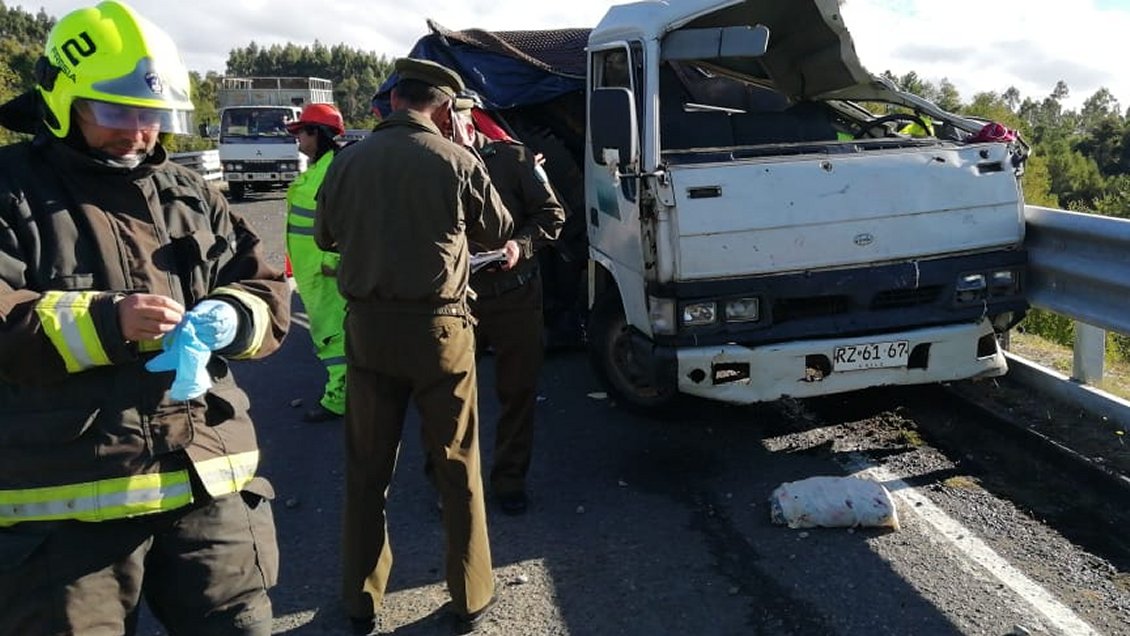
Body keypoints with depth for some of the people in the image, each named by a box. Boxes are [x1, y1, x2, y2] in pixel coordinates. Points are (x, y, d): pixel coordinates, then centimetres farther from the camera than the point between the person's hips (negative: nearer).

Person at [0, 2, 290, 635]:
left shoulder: (192, 195, 15)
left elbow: (266, 290, 12)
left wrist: (231, 317, -10)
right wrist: (102, 321, -25)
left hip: (210, 486, 4)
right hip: (65, 507, -3)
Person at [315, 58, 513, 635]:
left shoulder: (350, 160, -3)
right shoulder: (456, 162, -10)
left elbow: (324, 236, 10)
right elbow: (499, 232, 5)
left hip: (367, 326, 2)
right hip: (438, 326, -2)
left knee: (366, 468, 14)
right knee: (458, 468, 11)